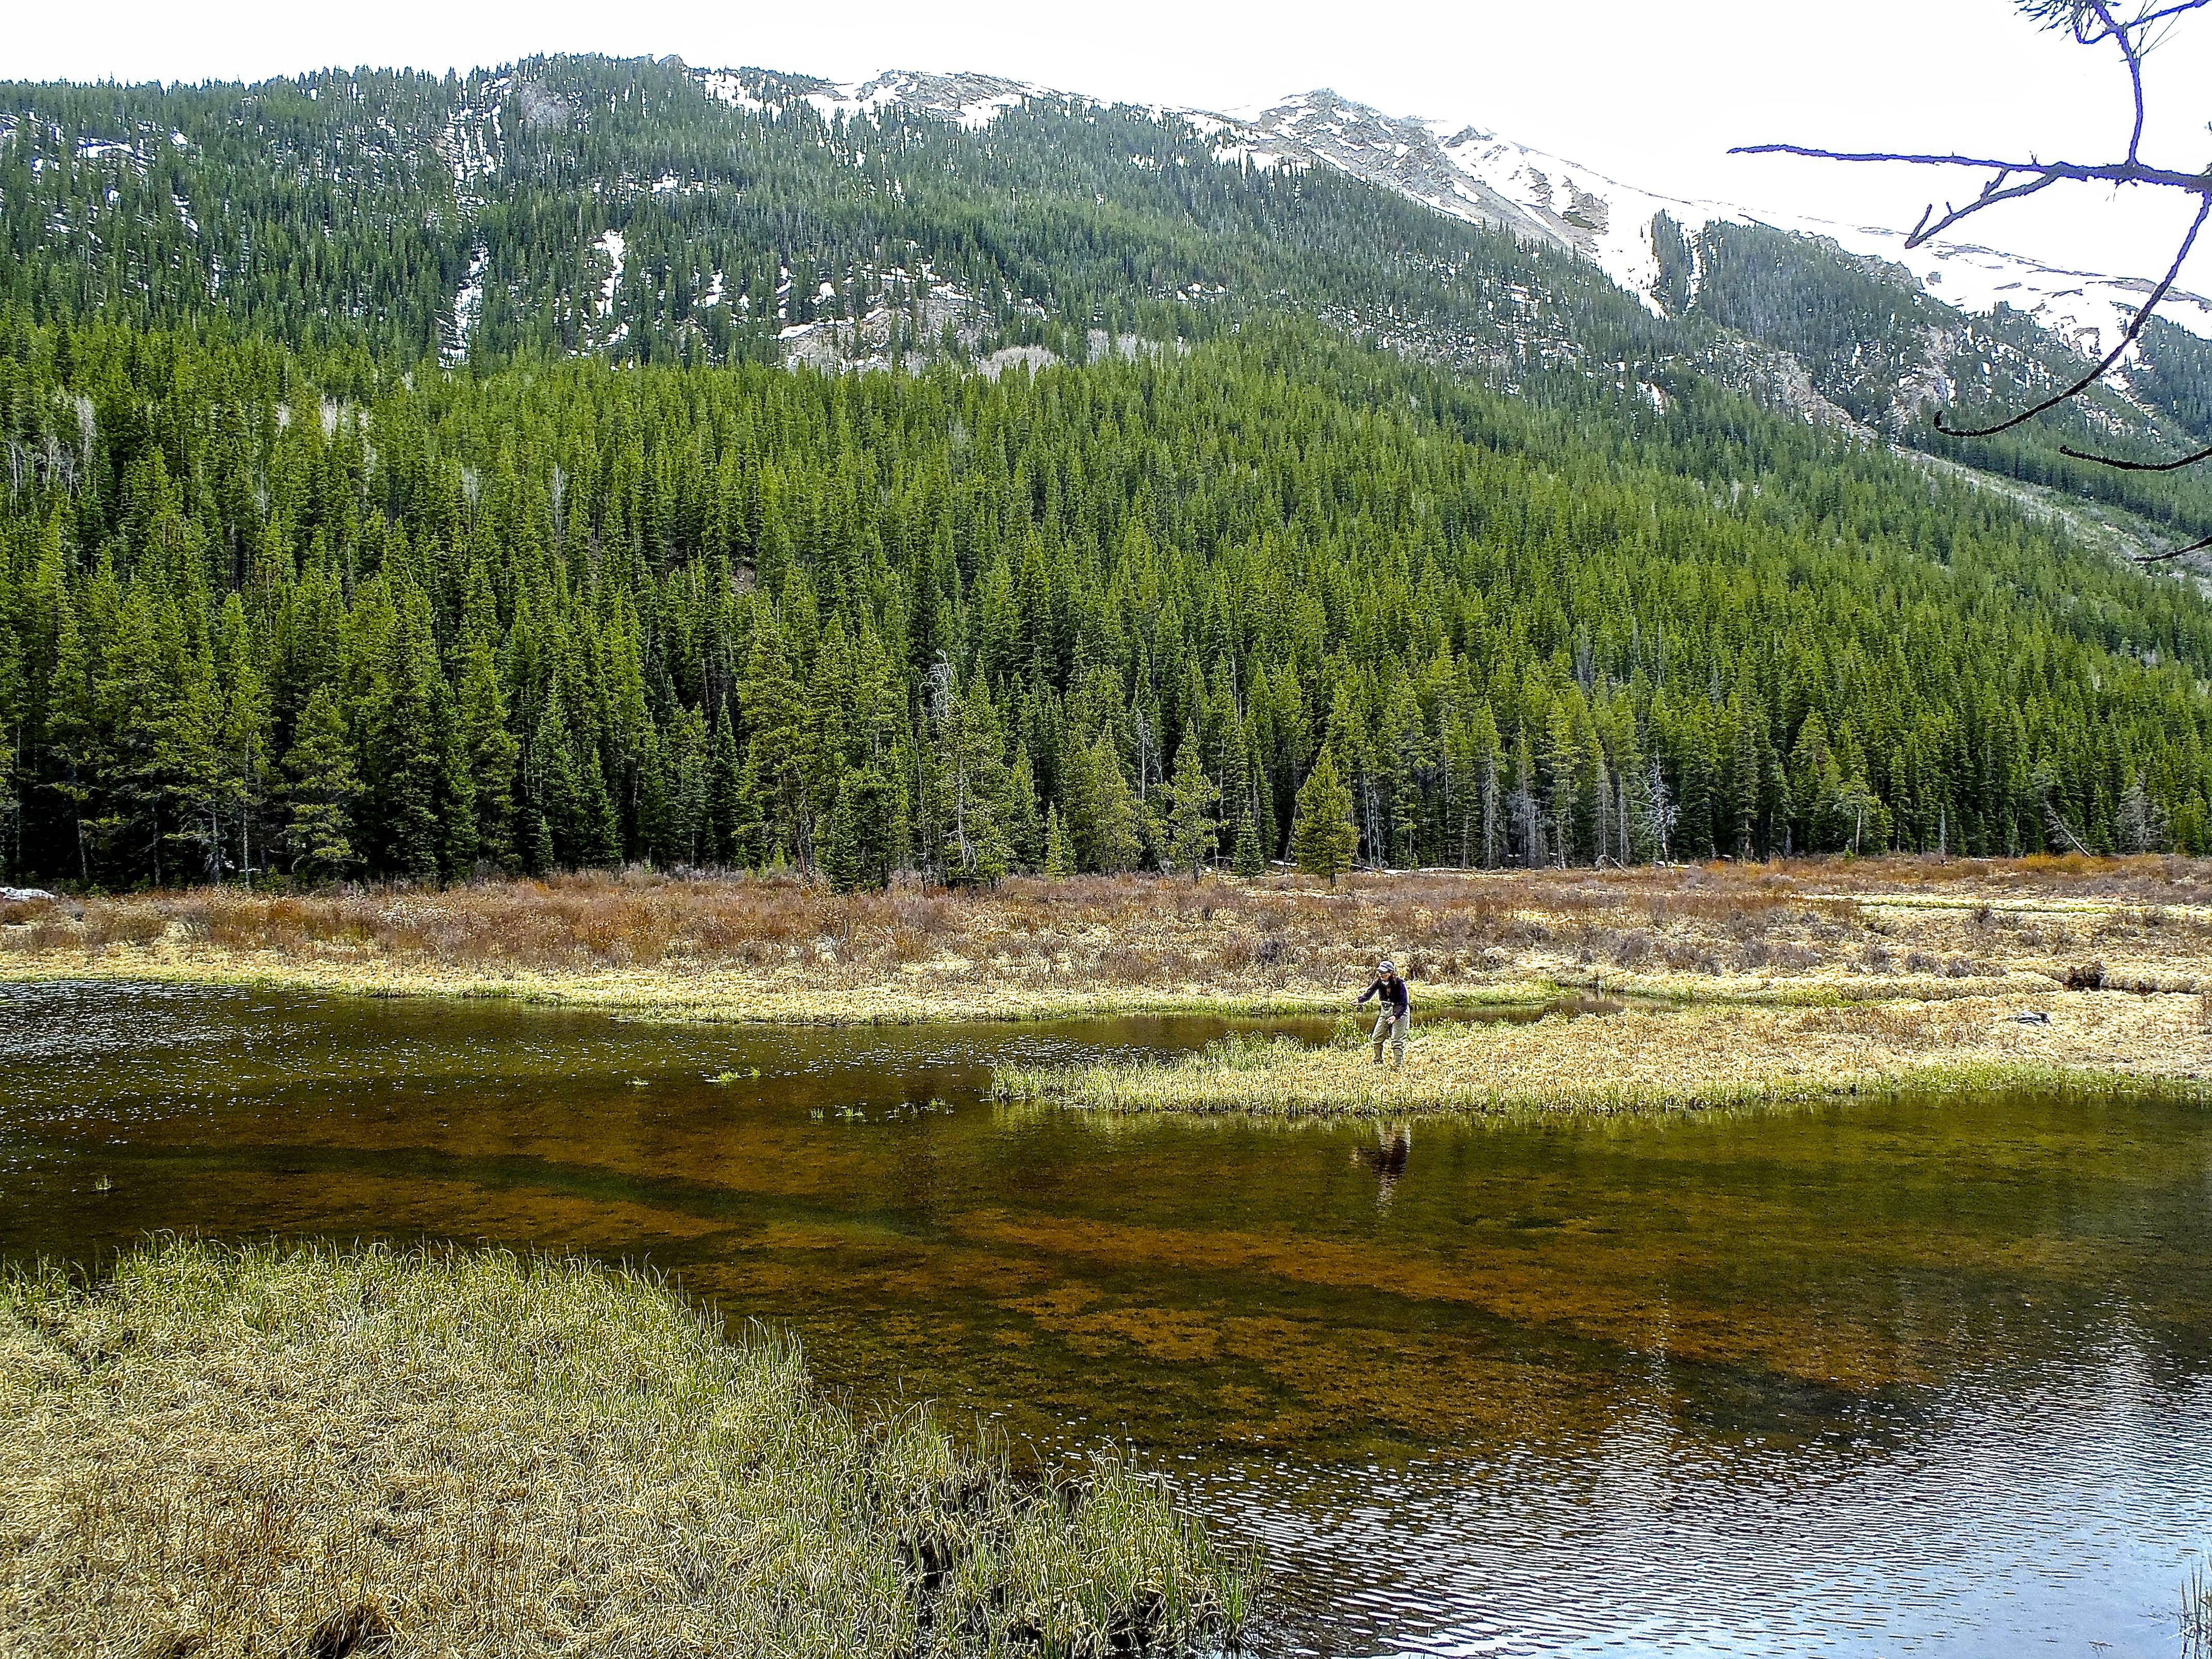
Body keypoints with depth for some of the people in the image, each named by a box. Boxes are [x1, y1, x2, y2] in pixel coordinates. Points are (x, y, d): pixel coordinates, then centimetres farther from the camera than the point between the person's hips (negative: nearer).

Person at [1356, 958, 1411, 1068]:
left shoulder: (1400, 984, -23)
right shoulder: (1379, 982, -7)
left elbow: (1404, 1004, -23)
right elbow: (1368, 993, -7)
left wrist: (1395, 1016, -34)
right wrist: (1359, 1001, -23)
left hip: (1400, 1012, -6)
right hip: (1386, 1012, 6)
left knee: (1397, 1040, -12)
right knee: (1377, 1038, 8)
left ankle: (1400, 1066, -6)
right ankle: (1378, 1063, 24)